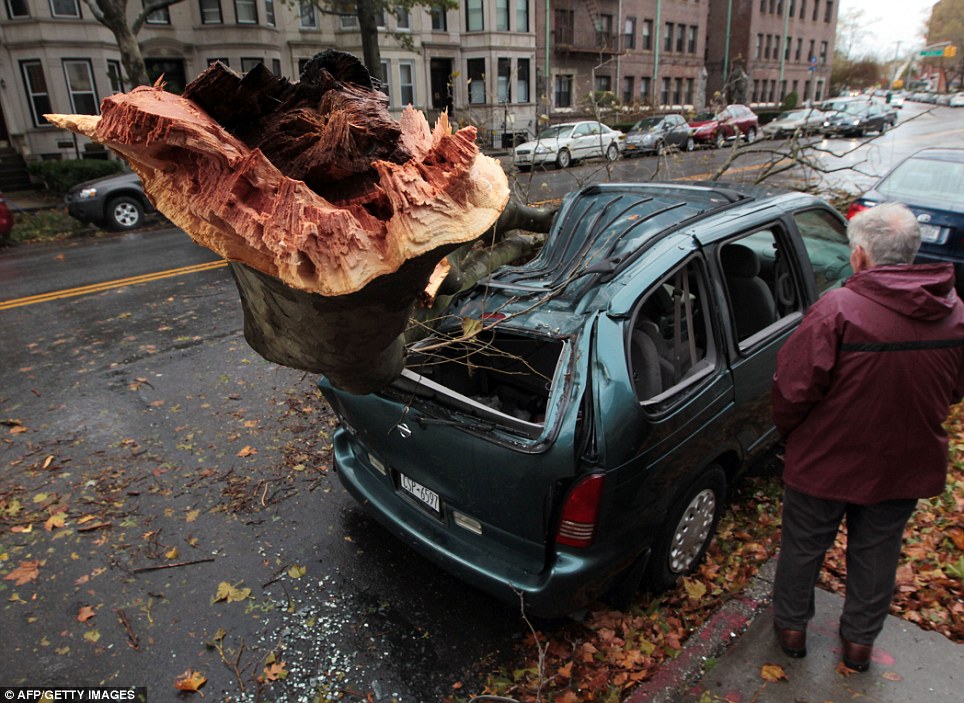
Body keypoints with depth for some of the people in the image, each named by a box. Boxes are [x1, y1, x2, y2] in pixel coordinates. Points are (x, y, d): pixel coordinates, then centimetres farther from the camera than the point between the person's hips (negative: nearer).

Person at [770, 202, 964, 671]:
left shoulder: (838, 310, -26)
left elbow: (794, 389, -23)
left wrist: (786, 429, -2)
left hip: (829, 460, -5)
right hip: (906, 463, 5)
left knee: (804, 546, 18)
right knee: (877, 552, 23)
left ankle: (791, 627, 38)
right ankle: (860, 641, 42)